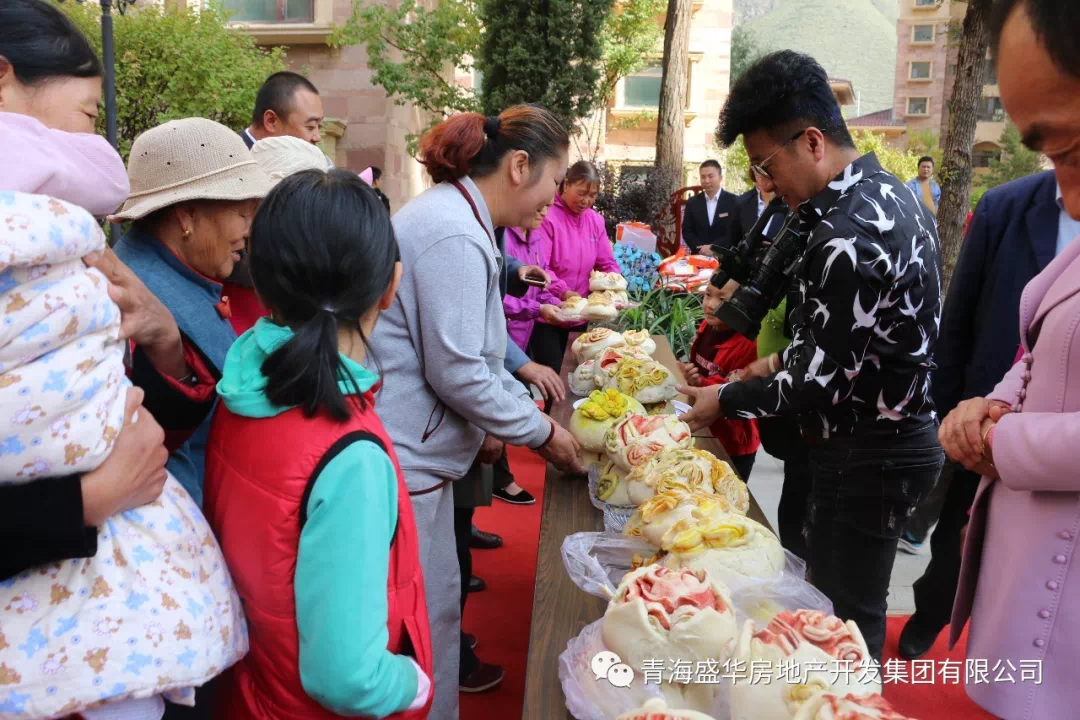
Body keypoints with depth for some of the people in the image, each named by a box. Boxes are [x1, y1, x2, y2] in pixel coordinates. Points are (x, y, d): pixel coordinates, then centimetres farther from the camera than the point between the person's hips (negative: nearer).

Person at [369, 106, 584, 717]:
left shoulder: (457, 215, 12)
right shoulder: (455, 235, -20)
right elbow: (457, 372, -20)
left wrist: (523, 406, 15)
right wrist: (541, 431, -8)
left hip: (415, 452, 10)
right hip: (404, 460, -10)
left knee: (439, 606, 19)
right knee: (426, 622, 4)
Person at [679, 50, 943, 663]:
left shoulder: (847, 237, -27)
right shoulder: (890, 192, 5)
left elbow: (821, 383, -22)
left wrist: (726, 400, -8)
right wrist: (785, 362, 11)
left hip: (867, 455, -10)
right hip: (907, 429, 10)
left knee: (846, 617, 6)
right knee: (842, 599, 22)